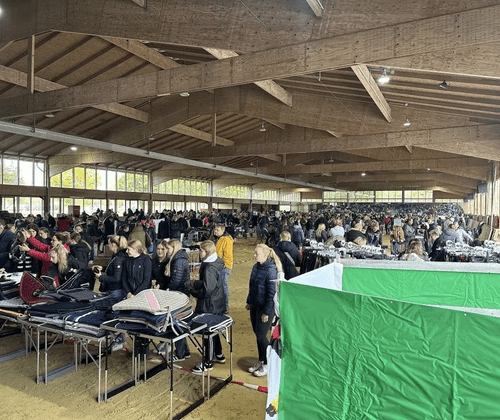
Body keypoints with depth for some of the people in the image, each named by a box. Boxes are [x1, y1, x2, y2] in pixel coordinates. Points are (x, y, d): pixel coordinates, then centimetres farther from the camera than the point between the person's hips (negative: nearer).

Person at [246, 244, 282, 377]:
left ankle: (268, 364, 20)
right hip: (255, 306, 8)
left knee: (261, 335, 1)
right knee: (257, 334, 16)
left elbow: (272, 293, -21)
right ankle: (261, 361, 33)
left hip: (265, 308, -8)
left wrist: (266, 312, -18)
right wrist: (249, 302, 18)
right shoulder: (256, 267, 3)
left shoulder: (271, 270, -23)